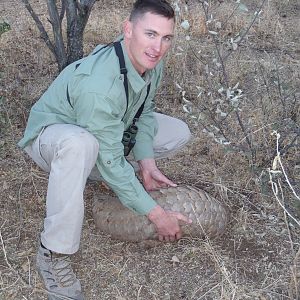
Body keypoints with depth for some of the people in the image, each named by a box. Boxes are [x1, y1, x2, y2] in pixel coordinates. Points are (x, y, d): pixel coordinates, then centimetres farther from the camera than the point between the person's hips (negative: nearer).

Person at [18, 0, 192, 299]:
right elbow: (110, 161, -35)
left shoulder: (150, 62, -15)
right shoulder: (98, 83, -40)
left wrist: (146, 161, -13)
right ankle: (53, 253, -29)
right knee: (80, 143, -44)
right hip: (50, 135, -7)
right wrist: (156, 214, -30)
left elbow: (144, 112, 1)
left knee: (178, 132, 1)